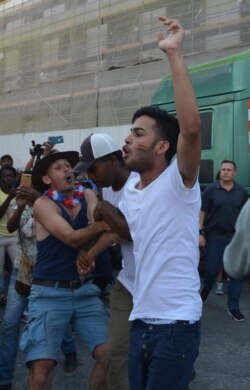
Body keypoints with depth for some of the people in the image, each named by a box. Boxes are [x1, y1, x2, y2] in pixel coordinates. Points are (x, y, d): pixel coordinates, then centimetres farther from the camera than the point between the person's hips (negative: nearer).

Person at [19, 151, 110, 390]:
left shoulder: (87, 196, 6)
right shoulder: (43, 204, -6)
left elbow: (104, 228, -9)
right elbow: (72, 238, -18)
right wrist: (99, 225, -34)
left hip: (84, 289, 4)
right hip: (49, 292, -3)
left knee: (109, 354, -5)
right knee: (42, 364, -9)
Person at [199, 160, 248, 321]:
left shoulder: (242, 192, 3)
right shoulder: (211, 190, -3)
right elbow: (202, 212, -3)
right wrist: (200, 233, -9)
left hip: (236, 238, 2)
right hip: (214, 237, -2)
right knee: (211, 271, 5)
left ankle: (234, 307, 10)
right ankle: (204, 294, 34)